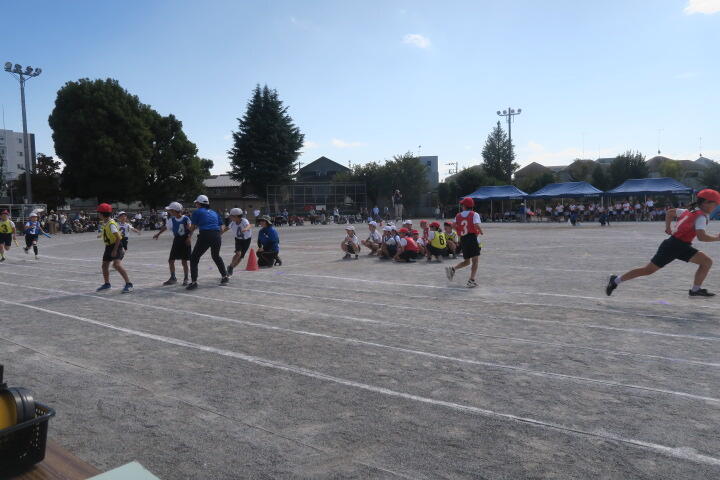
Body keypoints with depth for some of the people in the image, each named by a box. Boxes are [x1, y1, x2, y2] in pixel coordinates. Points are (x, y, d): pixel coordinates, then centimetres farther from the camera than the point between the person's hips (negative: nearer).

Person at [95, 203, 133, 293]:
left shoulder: (111, 224, -21)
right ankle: (107, 284, 33)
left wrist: (115, 250, -26)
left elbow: (118, 237, -25)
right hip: (109, 246, 10)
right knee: (104, 265, 15)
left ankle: (129, 284, -21)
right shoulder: (104, 223, 7)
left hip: (116, 246, -10)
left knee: (117, 264, -24)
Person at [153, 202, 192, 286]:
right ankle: (173, 278, 22)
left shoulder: (185, 218, -12)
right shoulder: (171, 220, -1)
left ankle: (185, 279, 13)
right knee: (171, 260, 5)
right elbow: (165, 227, 15)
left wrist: (189, 237, -17)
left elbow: (190, 229, -5)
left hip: (185, 242, -4)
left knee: (184, 261, -1)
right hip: (176, 241, 4)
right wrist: (158, 234, 22)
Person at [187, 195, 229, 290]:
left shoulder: (197, 212, 7)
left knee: (194, 258, 5)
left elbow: (192, 227, 10)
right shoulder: (214, 212, 21)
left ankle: (193, 282, -4)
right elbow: (220, 225, 18)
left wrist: (190, 235, 30)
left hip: (205, 236, -5)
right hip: (217, 236, 5)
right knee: (216, 256, 28)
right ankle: (225, 277, 31)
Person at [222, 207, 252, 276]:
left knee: (241, 257, 3)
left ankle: (231, 268, 25)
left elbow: (249, 226, -52)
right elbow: (227, 228, 3)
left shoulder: (244, 221, -30)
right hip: (238, 239, 2)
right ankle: (230, 267, -5)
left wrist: (246, 229, -73)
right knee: (238, 253, -24)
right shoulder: (233, 222, -17)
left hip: (247, 240, -1)